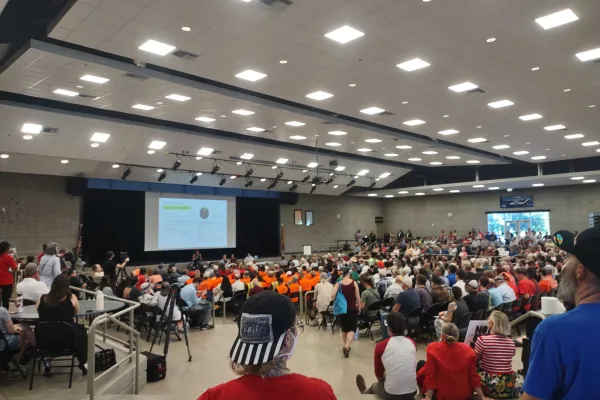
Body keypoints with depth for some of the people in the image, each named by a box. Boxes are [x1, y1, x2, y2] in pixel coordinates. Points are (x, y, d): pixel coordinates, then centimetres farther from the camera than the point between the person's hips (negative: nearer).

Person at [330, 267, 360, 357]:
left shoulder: (338, 284, -6)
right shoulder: (354, 283, -7)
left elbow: (332, 295, -16)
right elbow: (357, 297, -6)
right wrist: (359, 307, 7)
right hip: (352, 308, -2)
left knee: (344, 328, 19)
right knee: (352, 329, 1)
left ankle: (346, 346, 26)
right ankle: (346, 346, -19)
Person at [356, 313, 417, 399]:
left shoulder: (381, 346, -9)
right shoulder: (412, 342, 1)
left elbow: (379, 375, 5)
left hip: (392, 394, -3)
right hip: (412, 392, 3)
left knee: (375, 386, 29)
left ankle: (365, 393, 63)